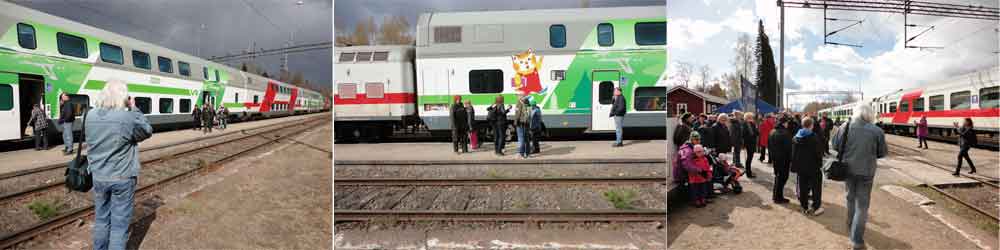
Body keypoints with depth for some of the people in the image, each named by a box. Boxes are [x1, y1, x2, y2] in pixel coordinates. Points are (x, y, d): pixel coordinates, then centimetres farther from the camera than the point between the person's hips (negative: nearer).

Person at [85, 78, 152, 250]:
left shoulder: (90, 116, -3)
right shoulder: (128, 117, -19)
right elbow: (147, 131, -1)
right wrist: (134, 109, 0)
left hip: (98, 177, 5)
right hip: (122, 178, -5)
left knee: (101, 220, 19)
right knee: (119, 224, 4)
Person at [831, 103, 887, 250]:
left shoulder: (846, 126, -9)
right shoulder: (876, 131, -12)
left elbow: (835, 146, -3)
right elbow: (883, 152, -2)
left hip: (847, 169, 2)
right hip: (866, 171, -2)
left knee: (851, 199, 22)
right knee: (862, 205, 5)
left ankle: (851, 230, 38)